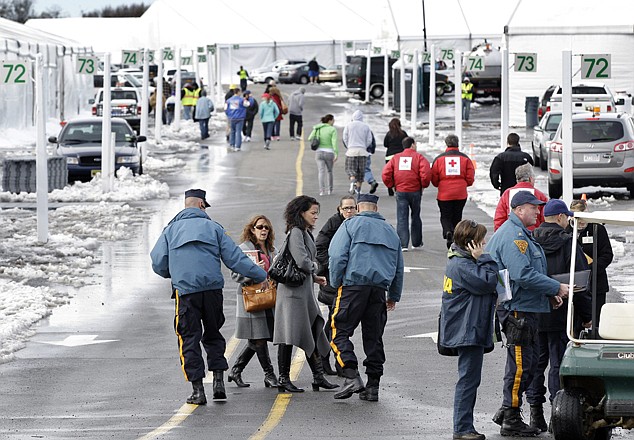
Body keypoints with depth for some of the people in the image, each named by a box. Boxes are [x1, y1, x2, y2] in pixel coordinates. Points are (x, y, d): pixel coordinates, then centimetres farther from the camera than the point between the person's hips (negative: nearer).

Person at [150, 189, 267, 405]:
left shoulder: (171, 229, 10)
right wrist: (259, 275, 10)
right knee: (213, 334, 17)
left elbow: (158, 264, 7)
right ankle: (219, 381, 6)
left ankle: (198, 390, -3)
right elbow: (234, 258, 5)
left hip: (185, 291, -1)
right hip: (213, 289, 1)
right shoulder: (212, 227, 9)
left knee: (189, 339, 2)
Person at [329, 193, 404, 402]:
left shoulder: (351, 224, 4)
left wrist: (335, 283, 3)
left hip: (353, 285, -5)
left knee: (340, 332, -3)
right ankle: (373, 386, 10)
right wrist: (394, 296, 32)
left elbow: (337, 256, -7)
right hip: (379, 289, 5)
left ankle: (352, 377, -20)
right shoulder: (389, 230, 20)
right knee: (374, 336, 10)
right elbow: (399, 267, 24)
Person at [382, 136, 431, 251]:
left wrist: (392, 185, 11)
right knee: (415, 217, 16)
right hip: (415, 191, -1)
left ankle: (403, 244, -11)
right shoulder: (419, 157, -3)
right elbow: (426, 173, -17)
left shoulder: (395, 158, 6)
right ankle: (416, 242, 26)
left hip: (400, 192, 1)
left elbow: (386, 174, -2)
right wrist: (423, 185, 0)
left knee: (402, 218, 0)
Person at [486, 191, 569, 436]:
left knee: (528, 363, 16)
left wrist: (549, 293, 11)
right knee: (520, 365, -6)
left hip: (524, 308, 11)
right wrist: (556, 288, -20)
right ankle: (511, 421, 0)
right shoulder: (513, 236, -17)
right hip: (517, 310, -11)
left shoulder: (519, 233, 19)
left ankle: (507, 413, 23)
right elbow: (523, 275, -26)